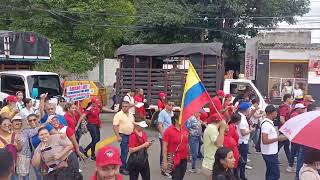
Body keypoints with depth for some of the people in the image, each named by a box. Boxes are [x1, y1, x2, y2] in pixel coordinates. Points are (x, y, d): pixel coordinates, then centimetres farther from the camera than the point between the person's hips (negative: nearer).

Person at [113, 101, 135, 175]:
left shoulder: (131, 115, 11)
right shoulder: (118, 115, -10)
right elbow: (115, 126, -15)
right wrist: (118, 136, -21)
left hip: (131, 135, 6)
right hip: (123, 136, -6)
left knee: (126, 151, 12)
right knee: (124, 152, -4)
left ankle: (123, 164, 28)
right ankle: (122, 168, 8)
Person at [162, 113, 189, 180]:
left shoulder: (184, 129, 4)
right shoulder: (168, 130, -13)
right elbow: (164, 147, -14)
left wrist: (188, 155, 17)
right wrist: (165, 161, -17)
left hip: (184, 159, 6)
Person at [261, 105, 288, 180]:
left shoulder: (269, 122, 9)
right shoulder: (266, 124, -23)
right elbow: (265, 141, -28)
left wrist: (279, 137, 6)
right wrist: (278, 138, -19)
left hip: (271, 152, 10)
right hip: (270, 153, -10)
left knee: (270, 172, 18)